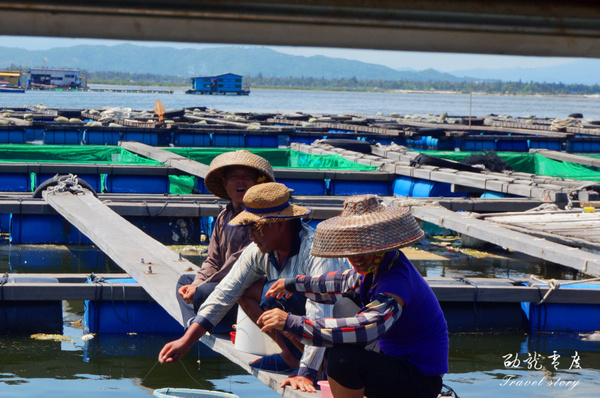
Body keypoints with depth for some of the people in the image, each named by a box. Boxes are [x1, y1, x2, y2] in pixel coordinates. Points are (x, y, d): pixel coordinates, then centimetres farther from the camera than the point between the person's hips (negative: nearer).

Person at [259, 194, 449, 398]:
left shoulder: (396, 281, -27)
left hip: (420, 380, -10)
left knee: (343, 358, -28)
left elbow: (365, 328, -42)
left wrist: (293, 322, -40)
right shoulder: (376, 267, 3)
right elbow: (346, 283, 25)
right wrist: (294, 283, 35)